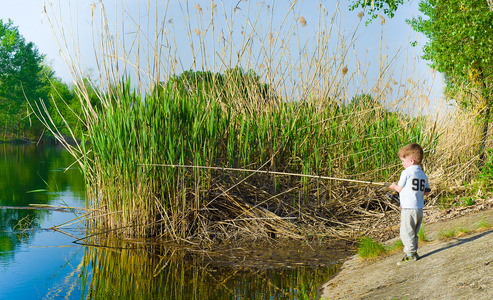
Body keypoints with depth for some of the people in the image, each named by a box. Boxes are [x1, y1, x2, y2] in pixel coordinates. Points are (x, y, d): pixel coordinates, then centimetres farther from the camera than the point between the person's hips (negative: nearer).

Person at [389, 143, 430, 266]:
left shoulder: (406, 173, -10)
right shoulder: (423, 175, 10)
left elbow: (400, 189, -5)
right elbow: (427, 191, 15)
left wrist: (394, 186, 16)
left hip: (408, 208, -8)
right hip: (419, 208, 8)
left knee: (406, 232, -2)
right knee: (414, 233, 16)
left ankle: (411, 254, -2)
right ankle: (413, 252, 19)